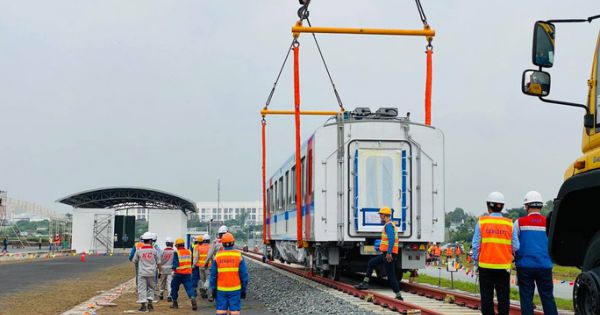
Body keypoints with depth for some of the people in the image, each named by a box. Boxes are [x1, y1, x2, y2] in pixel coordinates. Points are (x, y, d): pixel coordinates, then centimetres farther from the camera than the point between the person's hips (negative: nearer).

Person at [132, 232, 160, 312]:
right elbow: (158, 262, 2)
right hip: (151, 272, 1)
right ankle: (150, 303, 14)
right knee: (151, 287, 16)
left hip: (142, 273, -1)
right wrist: (157, 267, 20)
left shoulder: (139, 250, -4)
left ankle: (143, 305, 0)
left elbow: (134, 261, 7)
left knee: (142, 288, 3)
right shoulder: (154, 250, -4)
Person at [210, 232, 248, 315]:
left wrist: (213, 289, 8)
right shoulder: (238, 256, -6)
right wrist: (243, 290, 3)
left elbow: (213, 275, 0)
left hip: (221, 290, 1)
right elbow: (244, 274, -6)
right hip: (235, 289, -1)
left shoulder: (217, 256, -3)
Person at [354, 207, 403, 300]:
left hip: (388, 255, -10)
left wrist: (389, 253, -31)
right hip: (387, 254, 10)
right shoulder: (391, 225, 18)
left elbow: (391, 239, -26)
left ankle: (399, 296, -5)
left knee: (390, 275, -7)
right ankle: (365, 283, 19)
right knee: (371, 263, 18)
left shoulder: (388, 225, -14)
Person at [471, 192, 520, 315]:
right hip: (504, 266, 1)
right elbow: (515, 247, 1)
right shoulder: (510, 224, 1)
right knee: (503, 297, 7)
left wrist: (476, 262, 7)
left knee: (487, 297, 5)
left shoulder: (481, 222, -3)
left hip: (486, 265, -1)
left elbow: (476, 245, -4)